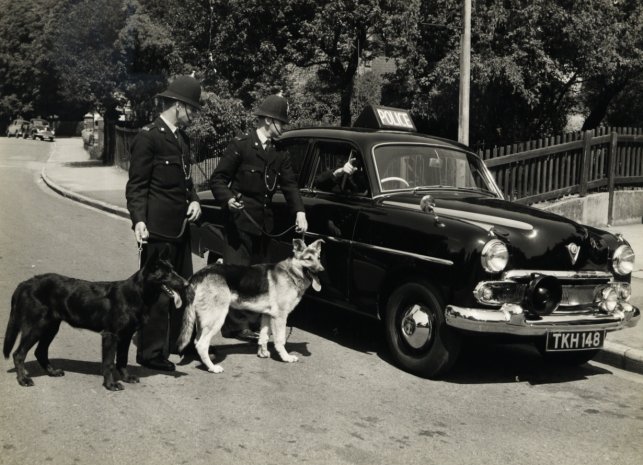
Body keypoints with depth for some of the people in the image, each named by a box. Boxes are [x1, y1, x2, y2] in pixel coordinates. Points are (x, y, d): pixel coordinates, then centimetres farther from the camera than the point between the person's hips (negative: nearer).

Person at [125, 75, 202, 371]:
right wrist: (139, 221, -24)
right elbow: (136, 185, -13)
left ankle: (177, 342, 31)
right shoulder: (148, 137, -12)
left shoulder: (182, 138, 15)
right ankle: (151, 353, 6)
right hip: (158, 229, -9)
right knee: (158, 292, -3)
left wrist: (193, 200, 5)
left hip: (181, 227, 9)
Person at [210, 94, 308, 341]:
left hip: (264, 220, 6)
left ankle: (252, 323, 17)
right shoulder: (240, 145, -6)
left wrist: (299, 212, -8)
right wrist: (228, 199, -24)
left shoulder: (279, 151, 11)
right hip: (240, 218, -6)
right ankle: (234, 325, 1)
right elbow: (217, 179, -6)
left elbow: (289, 184, 7)